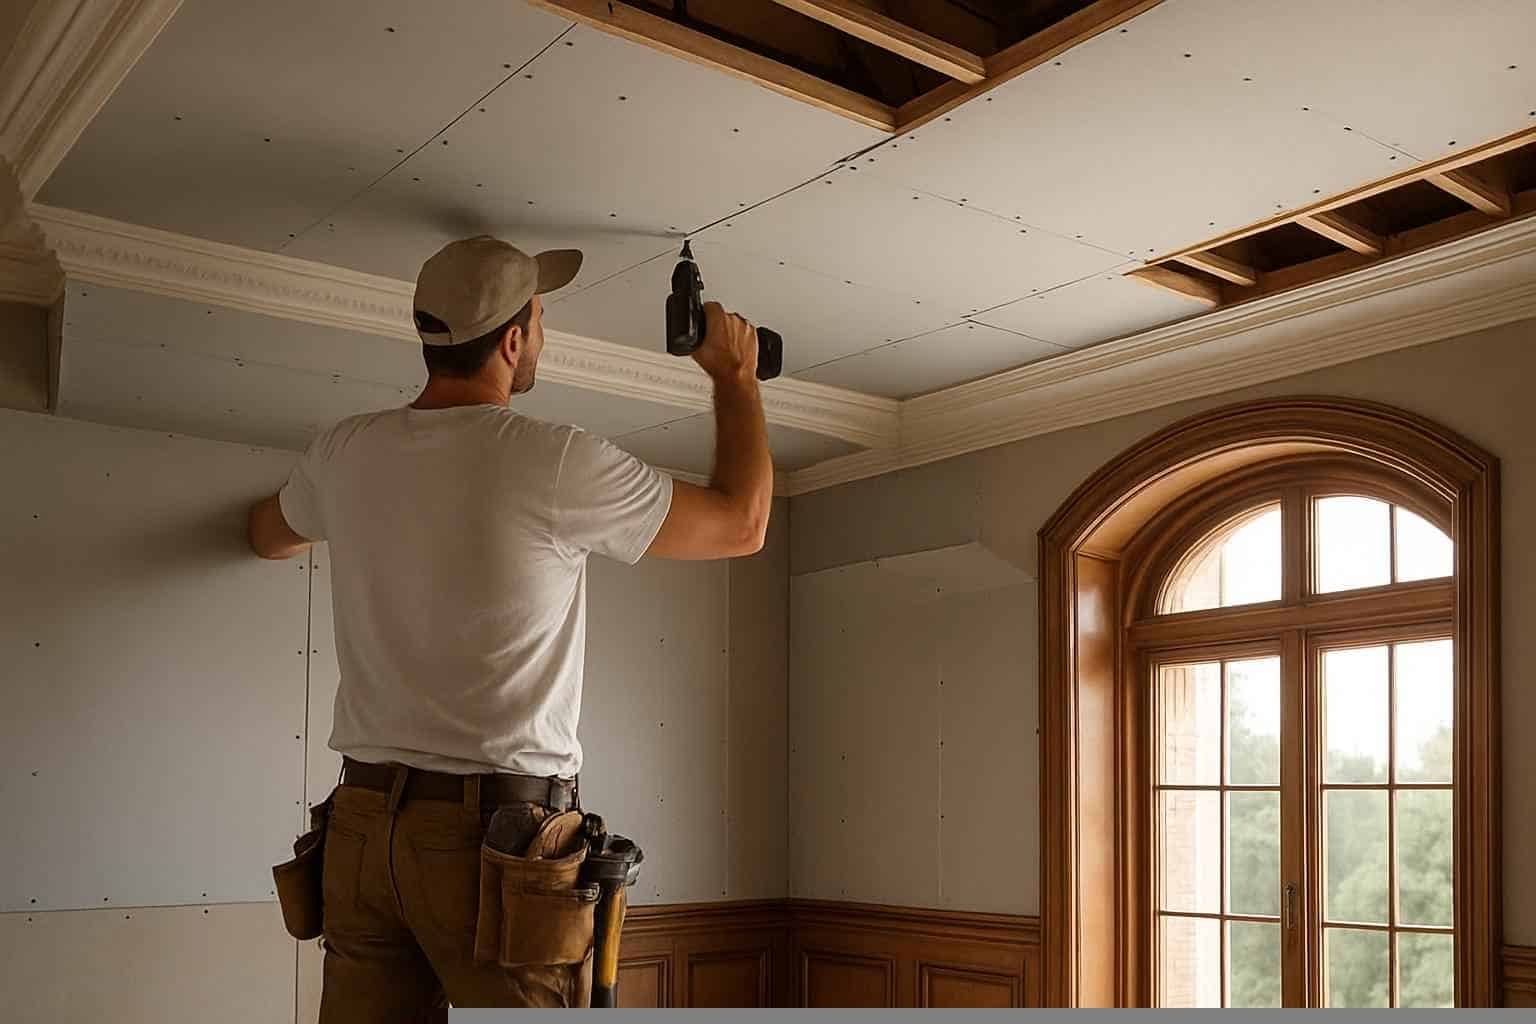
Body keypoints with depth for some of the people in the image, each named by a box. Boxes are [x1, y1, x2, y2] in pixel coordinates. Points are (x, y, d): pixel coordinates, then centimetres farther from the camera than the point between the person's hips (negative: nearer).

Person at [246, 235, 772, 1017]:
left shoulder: (345, 455, 5)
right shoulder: (554, 463, -12)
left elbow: (268, 535, 30)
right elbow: (741, 524, 0)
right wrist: (735, 376, 14)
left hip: (362, 827, 6)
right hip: (499, 833, -6)